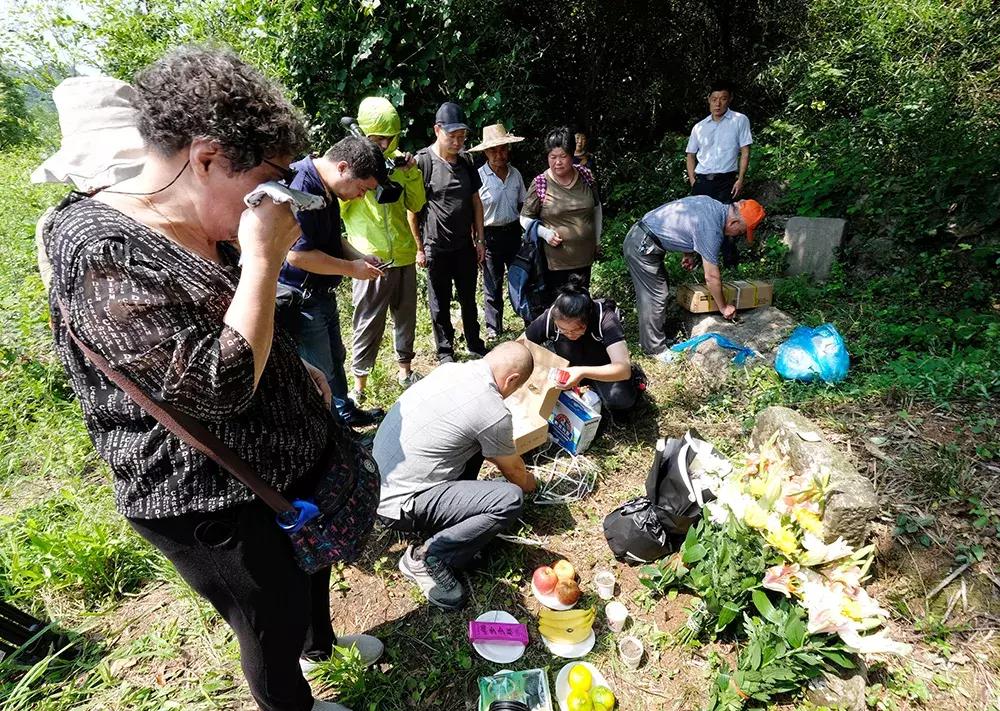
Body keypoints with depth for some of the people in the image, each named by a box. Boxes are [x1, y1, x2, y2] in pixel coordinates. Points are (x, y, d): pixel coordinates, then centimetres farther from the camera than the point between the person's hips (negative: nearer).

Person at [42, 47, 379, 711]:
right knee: (273, 629, 17)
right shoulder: (105, 254, -26)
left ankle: (320, 638, 61)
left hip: (292, 461, 9)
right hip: (219, 507, -8)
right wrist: (263, 259, -31)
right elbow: (220, 386, -33)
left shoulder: (210, 230, 1)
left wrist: (300, 371, 14)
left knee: (313, 567, 31)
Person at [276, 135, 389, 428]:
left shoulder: (328, 190, 6)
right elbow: (297, 254, -29)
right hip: (299, 300, -10)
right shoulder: (300, 187, -26)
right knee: (320, 373, 3)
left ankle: (345, 414, 44)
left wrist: (360, 258, 2)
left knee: (335, 358, 24)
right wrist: (352, 268, -19)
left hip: (322, 294, 10)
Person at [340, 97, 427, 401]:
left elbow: (416, 205, 9)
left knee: (406, 316, 16)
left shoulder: (398, 159, 8)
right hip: (371, 259, -5)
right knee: (368, 324, 1)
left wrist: (411, 172, -5)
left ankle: (405, 370, 34)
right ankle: (358, 385, 15)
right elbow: (338, 208, -11)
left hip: (404, 256, 5)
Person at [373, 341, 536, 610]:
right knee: (510, 499, -17)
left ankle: (452, 514, 17)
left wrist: (508, 456, 36)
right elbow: (514, 473, 2)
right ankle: (427, 557, -6)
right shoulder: (494, 413, -19)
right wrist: (529, 483, 26)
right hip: (398, 504, -9)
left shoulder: (450, 368, 3)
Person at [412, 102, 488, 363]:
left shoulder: (465, 161, 6)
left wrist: (479, 239, 8)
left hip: (465, 245, 5)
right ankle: (445, 352, 22)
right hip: (436, 247, -4)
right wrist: (419, 247, -9)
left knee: (469, 299, 16)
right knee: (440, 303, 8)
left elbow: (476, 201, 11)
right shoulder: (422, 161, -11)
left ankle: (475, 345, 31)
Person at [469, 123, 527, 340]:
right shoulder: (479, 176, -11)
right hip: (491, 235, -4)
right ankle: (493, 327, 22)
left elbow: (522, 205, 13)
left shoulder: (515, 174, 3)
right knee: (492, 284, 7)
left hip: (514, 232, 4)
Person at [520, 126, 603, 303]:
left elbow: (597, 207, 14)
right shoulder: (540, 184, -11)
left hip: (585, 257, 4)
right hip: (556, 261, -4)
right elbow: (525, 218, -3)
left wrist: (597, 239, 15)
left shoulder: (585, 176, 0)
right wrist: (545, 233, -18)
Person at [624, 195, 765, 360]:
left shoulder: (713, 203, 5)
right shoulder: (712, 230, -20)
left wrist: (689, 253, 20)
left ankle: (648, 338, 28)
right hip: (642, 247, -10)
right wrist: (724, 307, 0)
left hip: (638, 235, 10)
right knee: (655, 298, -4)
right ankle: (656, 350, 7)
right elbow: (712, 277, -13)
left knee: (650, 294, 17)